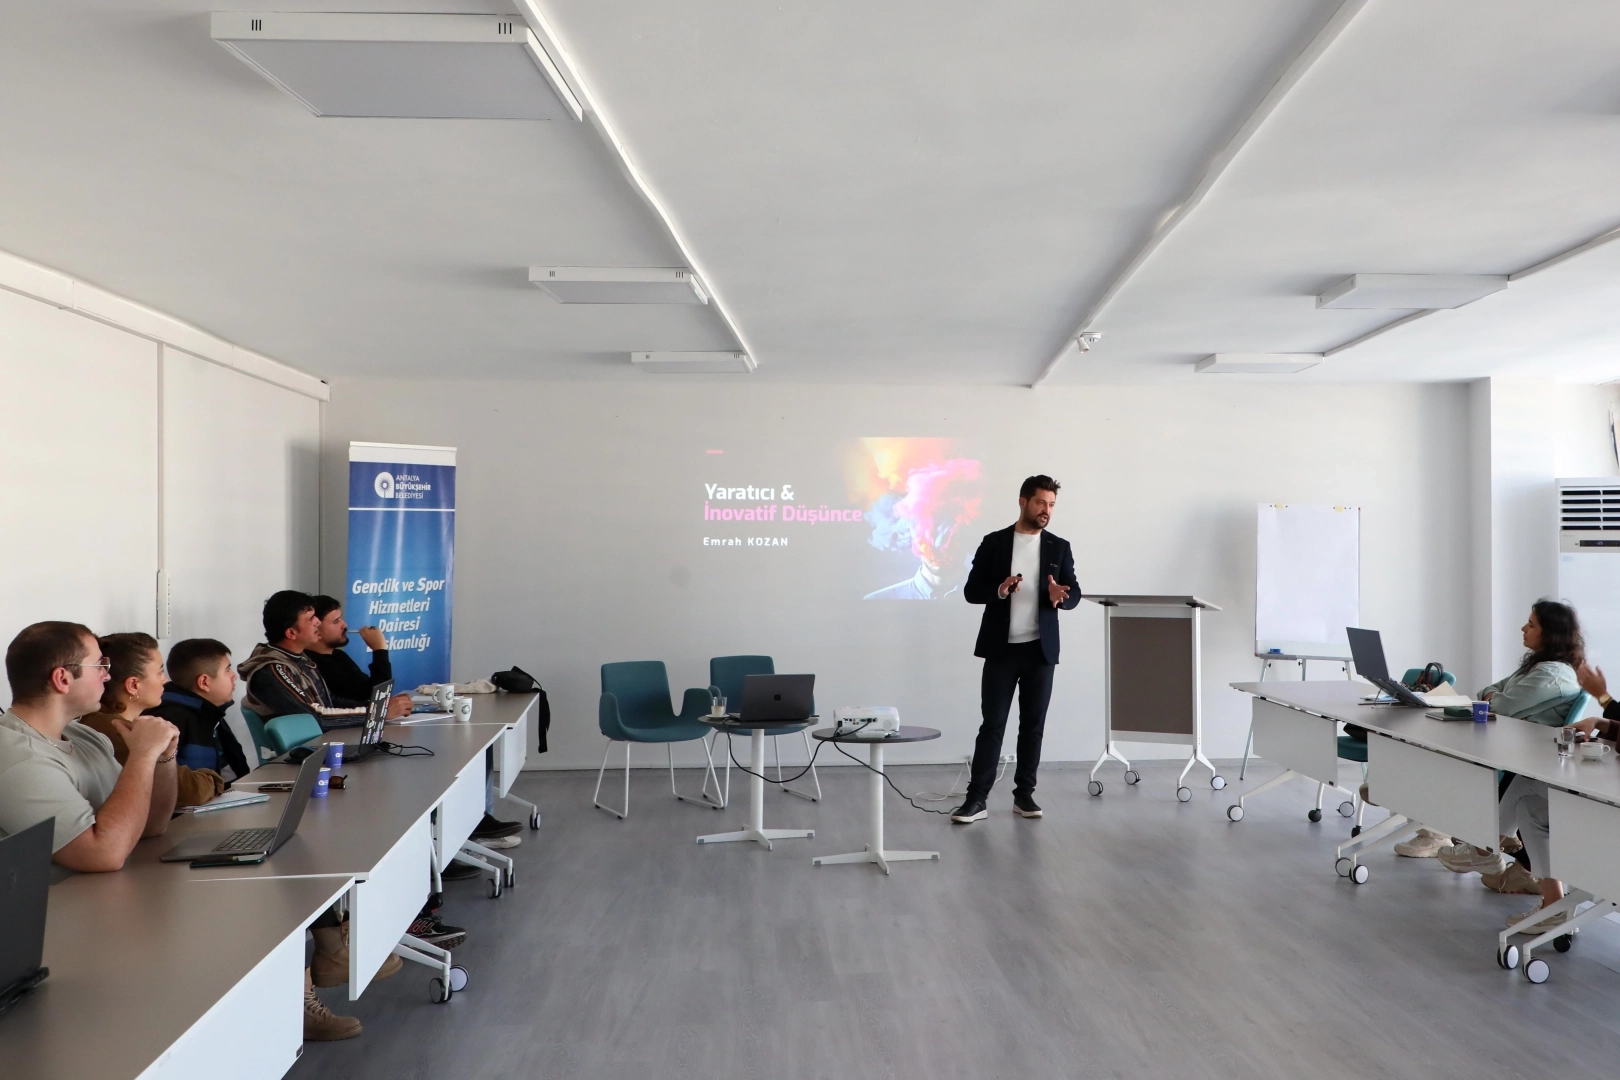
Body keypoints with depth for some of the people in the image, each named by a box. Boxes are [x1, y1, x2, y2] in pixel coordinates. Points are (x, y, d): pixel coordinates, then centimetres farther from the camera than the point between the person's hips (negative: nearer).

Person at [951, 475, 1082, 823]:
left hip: (1041, 649, 2)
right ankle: (976, 798, 2)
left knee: (1033, 723, 6)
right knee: (992, 723, -1)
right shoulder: (993, 543, 1)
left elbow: (1074, 593, 3)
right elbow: (971, 590, -1)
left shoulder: (1059, 547, 6)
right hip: (1002, 648, -2)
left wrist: (1060, 596, -20)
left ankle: (1024, 794, 17)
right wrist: (999, 589, -21)